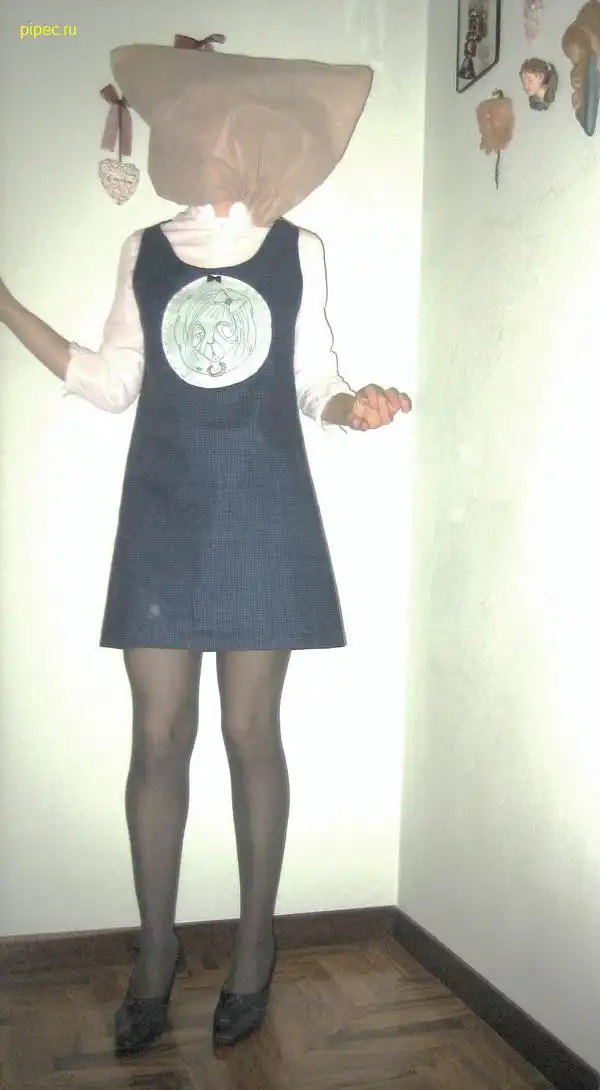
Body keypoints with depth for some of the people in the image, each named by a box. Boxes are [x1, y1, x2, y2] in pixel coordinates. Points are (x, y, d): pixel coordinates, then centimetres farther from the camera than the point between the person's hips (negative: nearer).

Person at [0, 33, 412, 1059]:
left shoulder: (299, 251, 6)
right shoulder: (143, 252, 11)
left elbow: (315, 385, 8)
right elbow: (112, 382, 9)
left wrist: (356, 405, -15)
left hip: (262, 513, -2)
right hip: (164, 514, 2)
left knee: (250, 734, 4)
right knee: (158, 738, 4)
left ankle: (253, 949, 22)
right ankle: (155, 951, 21)